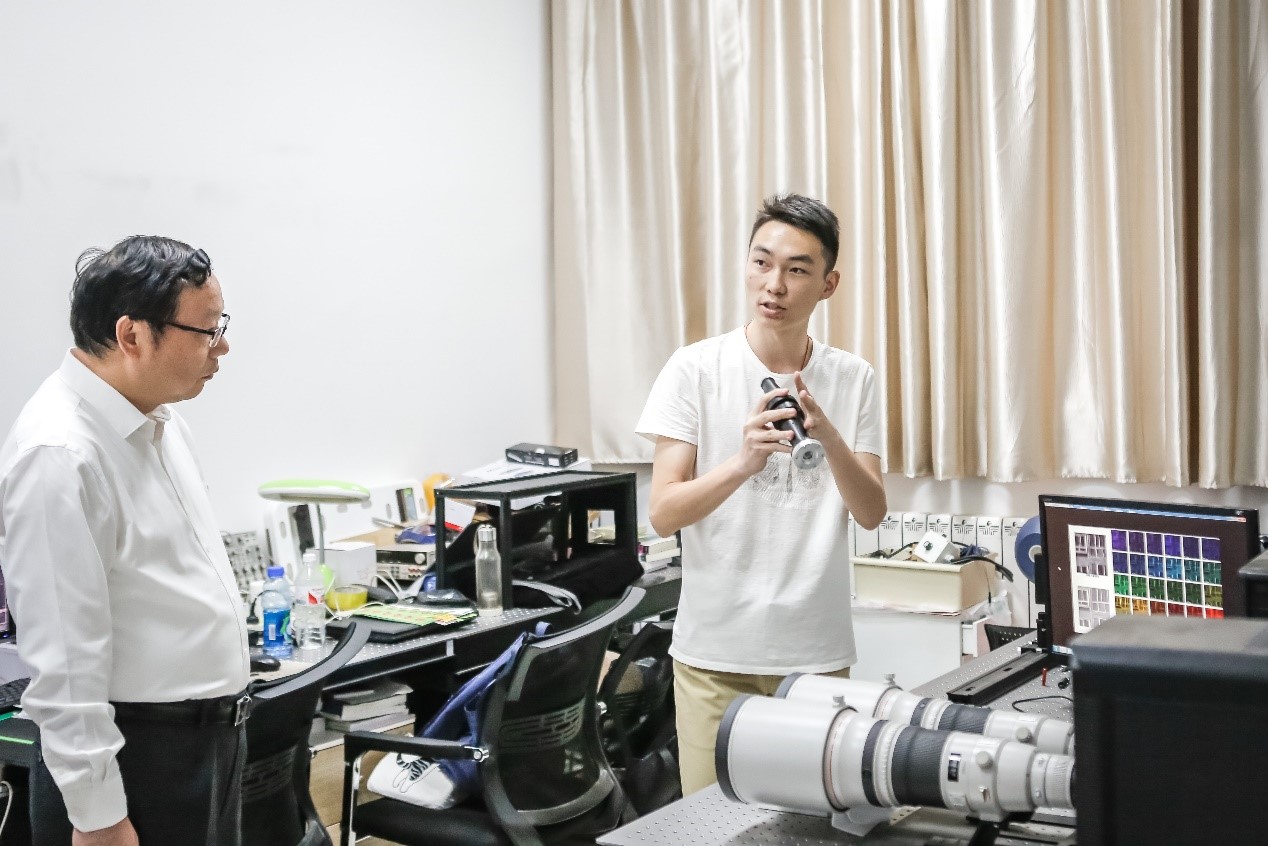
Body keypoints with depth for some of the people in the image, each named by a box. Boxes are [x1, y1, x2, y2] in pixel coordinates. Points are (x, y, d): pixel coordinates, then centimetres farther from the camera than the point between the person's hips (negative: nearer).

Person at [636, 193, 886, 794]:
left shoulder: (853, 380, 3)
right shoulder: (695, 371, -5)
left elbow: (872, 513, 0)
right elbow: (663, 515, -9)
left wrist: (830, 438, -19)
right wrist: (744, 461, -27)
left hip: (819, 653, 2)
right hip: (716, 652, -2)